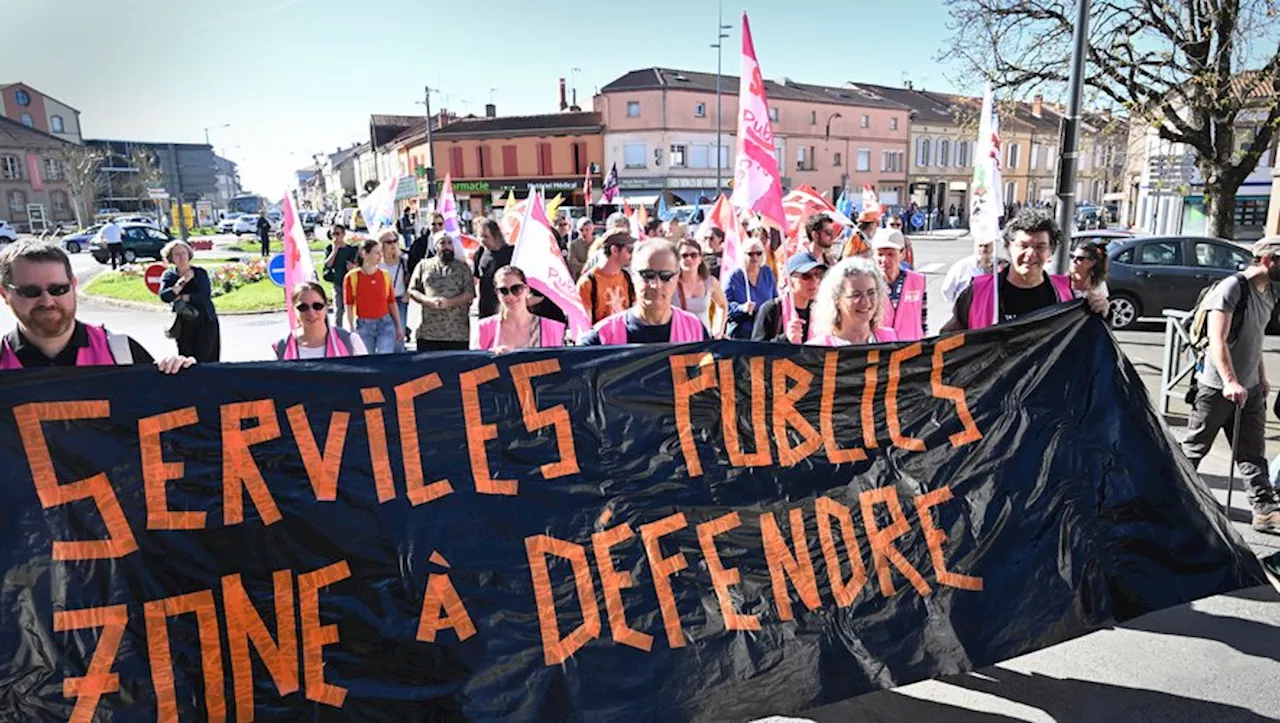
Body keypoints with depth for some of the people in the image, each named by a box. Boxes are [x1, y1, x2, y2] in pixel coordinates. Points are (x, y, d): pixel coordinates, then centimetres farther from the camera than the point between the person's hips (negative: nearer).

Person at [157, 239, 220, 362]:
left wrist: (182, 298, -12)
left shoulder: (200, 273, 0)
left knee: (203, 360, -8)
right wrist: (183, 281, -15)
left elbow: (206, 295, -13)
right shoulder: (168, 275, 5)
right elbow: (164, 296, -13)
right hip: (184, 325, 2)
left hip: (206, 322, -2)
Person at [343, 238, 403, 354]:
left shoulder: (385, 275, 2)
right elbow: (349, 306, -2)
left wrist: (399, 327, 9)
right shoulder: (352, 277, -6)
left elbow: (392, 303, 8)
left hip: (385, 324, 1)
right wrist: (352, 330, -3)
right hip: (364, 326, -1)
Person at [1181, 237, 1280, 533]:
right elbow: (1218, 340, -24)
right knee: (1194, 447, 6)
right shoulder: (1232, 288, -16)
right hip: (1218, 386, -7)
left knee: (1252, 453, 5)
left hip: (1249, 387, 8)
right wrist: (1230, 382, -31)